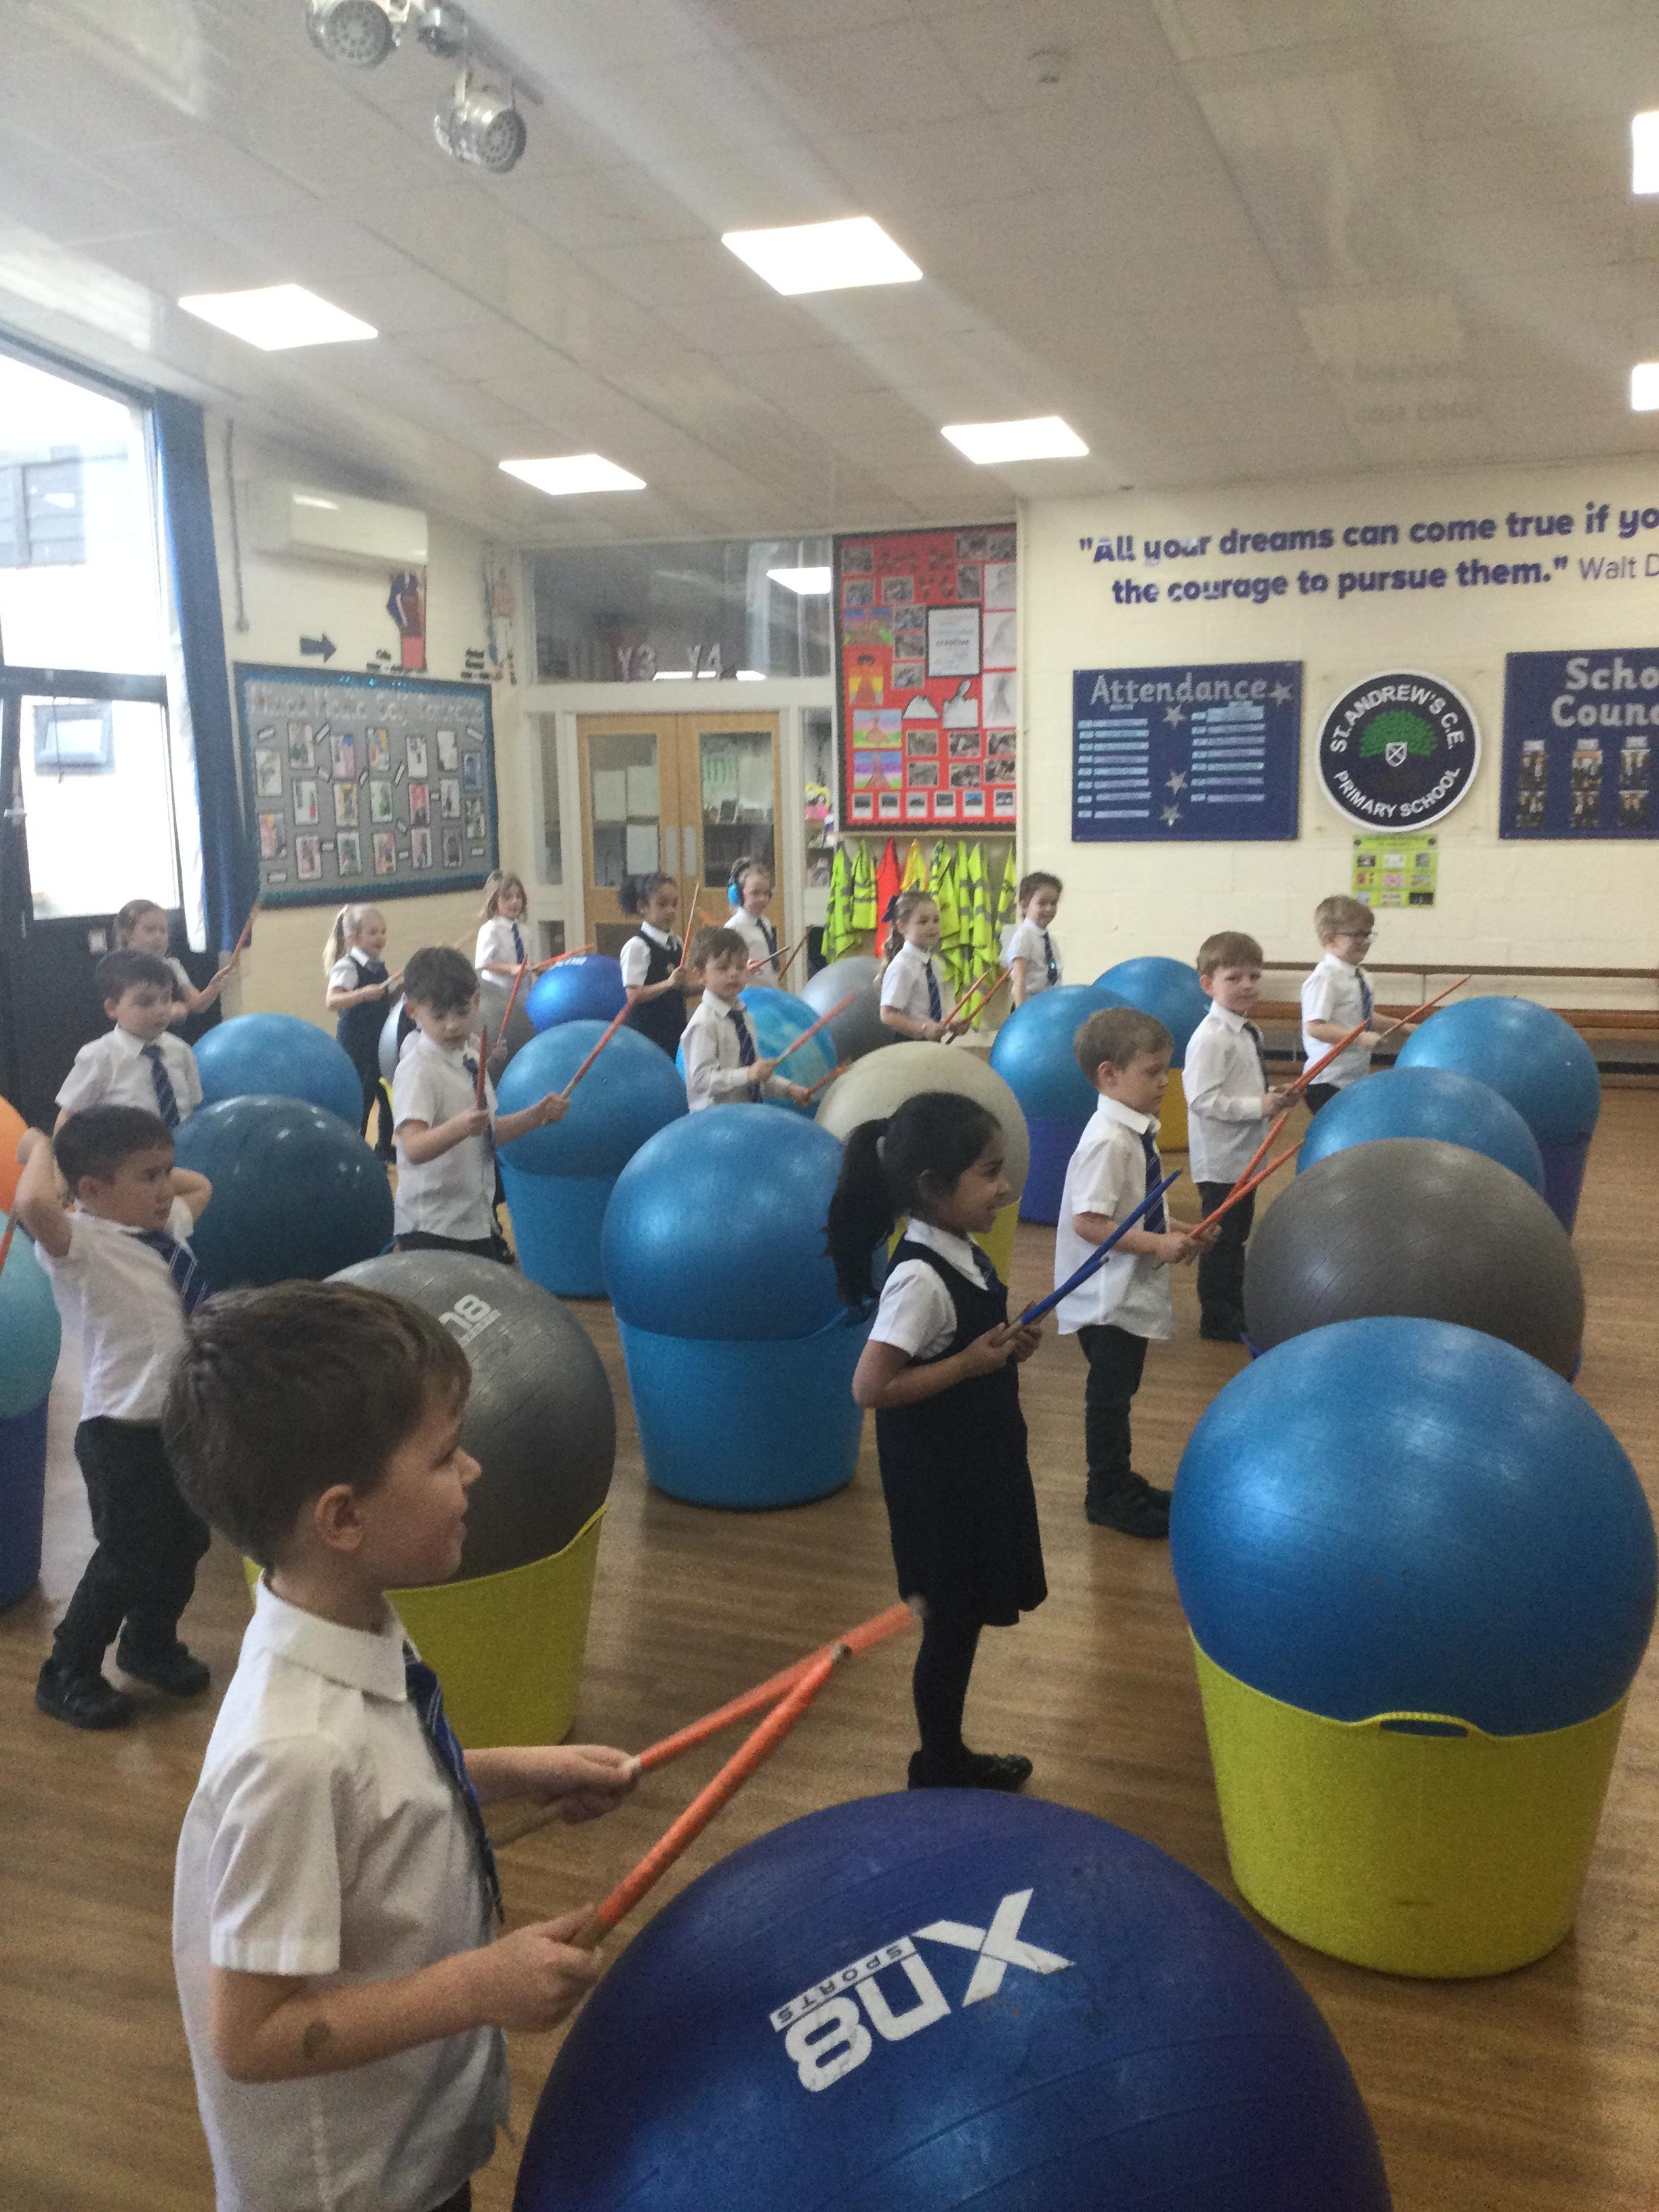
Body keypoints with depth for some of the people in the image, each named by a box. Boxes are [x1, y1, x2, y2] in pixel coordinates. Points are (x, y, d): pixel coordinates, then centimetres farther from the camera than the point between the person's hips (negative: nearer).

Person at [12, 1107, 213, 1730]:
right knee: (126, 1559, 2)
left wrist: (153, 1169, 12)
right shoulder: (84, 1245, -18)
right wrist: (40, 1149, -21)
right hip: (122, 1436, -8)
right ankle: (67, 1676, 24)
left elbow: (200, 1184, 28)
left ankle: (151, 1645, 44)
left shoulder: (168, 1225, 6)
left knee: (185, 1543, 20)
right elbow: (34, 1204, -40)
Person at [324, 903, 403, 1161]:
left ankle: (384, 1147, 34)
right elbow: (331, 1002, -32)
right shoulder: (347, 967, -17)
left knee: (387, 1096, 17)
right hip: (355, 1047, -8)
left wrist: (402, 985, 0)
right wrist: (363, 994, -46)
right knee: (360, 1100, -3)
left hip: (379, 1043, 8)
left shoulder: (379, 966, 7)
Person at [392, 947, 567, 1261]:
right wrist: (460, 1127, -44)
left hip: (478, 1221, 8)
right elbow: (414, 1148, -28)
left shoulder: (473, 1059, 9)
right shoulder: (418, 1070, -15)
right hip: (432, 1231, -8)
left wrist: (538, 1114, 6)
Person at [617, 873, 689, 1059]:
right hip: (647, 1030, -7)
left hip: (675, 1027, 7)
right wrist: (669, 983, -29)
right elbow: (633, 995, -19)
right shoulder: (637, 946, -12)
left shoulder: (676, 943, 10)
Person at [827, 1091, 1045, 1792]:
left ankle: (950, 1756, 38)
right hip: (938, 1479, -9)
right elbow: (870, 1386, -28)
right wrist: (972, 1363, -23)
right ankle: (937, 1770, 27)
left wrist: (1005, 1346, -1)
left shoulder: (961, 1256, 2)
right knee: (950, 1624, 8)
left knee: (963, 1621, 21)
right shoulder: (920, 1278, -26)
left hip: (976, 1467, 9)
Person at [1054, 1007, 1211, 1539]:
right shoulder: (1108, 1141, -23)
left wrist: (1174, 1233, 3)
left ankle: (1120, 1483, 34)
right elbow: (1087, 1222, -26)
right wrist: (1157, 1246, -24)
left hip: (1132, 1293, 9)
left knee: (1119, 1392, 20)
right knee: (1109, 1396, 5)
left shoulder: (1136, 1132, 5)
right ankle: (1108, 1496, 19)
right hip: (1108, 1297, -9)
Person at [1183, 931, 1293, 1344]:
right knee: (1220, 1240, 1)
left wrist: (1273, 1097, 2)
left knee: (1237, 1236, 19)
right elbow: (1203, 1099, -26)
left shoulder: (1248, 1032, 9)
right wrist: (1259, 1107, -23)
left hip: (1245, 1155, 9)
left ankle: (1235, 1311, 32)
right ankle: (1216, 1321, 13)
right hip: (1220, 1159, -9)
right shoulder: (1212, 1038, -20)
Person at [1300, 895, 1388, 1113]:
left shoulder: (1360, 976, 10)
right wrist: (1361, 1038, -28)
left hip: (1358, 1078, 9)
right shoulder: (1325, 978, -17)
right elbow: (1314, 1027, -25)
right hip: (1330, 1084, -9)